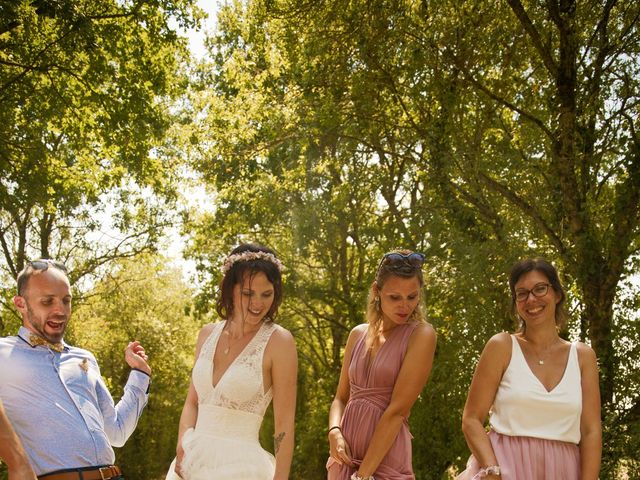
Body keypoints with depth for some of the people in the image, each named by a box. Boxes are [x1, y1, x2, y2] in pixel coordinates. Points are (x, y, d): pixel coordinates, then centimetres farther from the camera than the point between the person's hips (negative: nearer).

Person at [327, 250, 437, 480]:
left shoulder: (421, 334, -10)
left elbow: (397, 411, -16)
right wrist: (334, 432, -8)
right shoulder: (358, 334, 6)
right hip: (345, 458, 5)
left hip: (386, 461, -5)